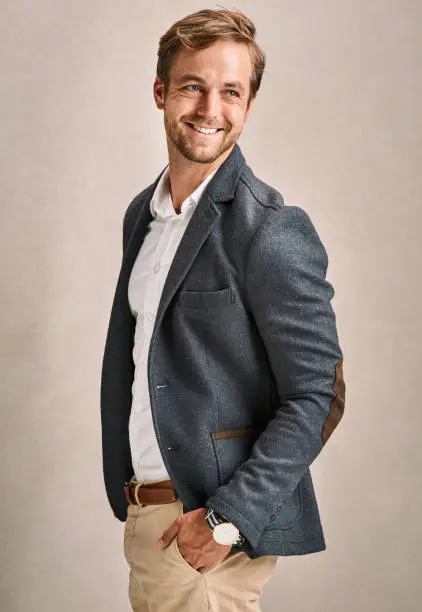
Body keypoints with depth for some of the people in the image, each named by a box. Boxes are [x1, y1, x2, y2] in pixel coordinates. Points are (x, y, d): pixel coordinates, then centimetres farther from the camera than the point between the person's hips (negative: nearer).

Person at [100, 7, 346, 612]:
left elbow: (317, 398, -15)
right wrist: (125, 490, 14)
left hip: (210, 529, -7)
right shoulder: (142, 213, 10)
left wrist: (228, 519, -20)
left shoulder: (275, 232, -14)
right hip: (144, 515, 7)